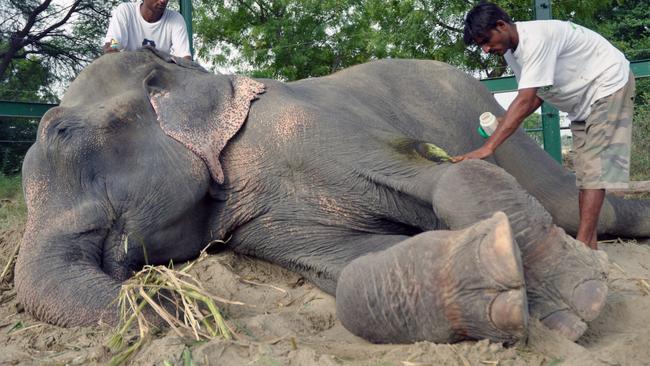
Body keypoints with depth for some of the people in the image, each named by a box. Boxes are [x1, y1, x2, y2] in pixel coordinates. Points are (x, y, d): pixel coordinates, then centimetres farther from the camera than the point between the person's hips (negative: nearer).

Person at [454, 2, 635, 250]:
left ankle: (582, 245, -19)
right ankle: (589, 244, 6)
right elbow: (537, 94, 1)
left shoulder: (536, 39, -32)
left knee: (595, 164, -16)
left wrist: (487, 148, -44)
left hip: (609, 83, -9)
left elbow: (524, 101, -40)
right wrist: (507, 122, -16)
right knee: (584, 168, 4)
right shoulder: (509, 51, -3)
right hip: (582, 101, 9)